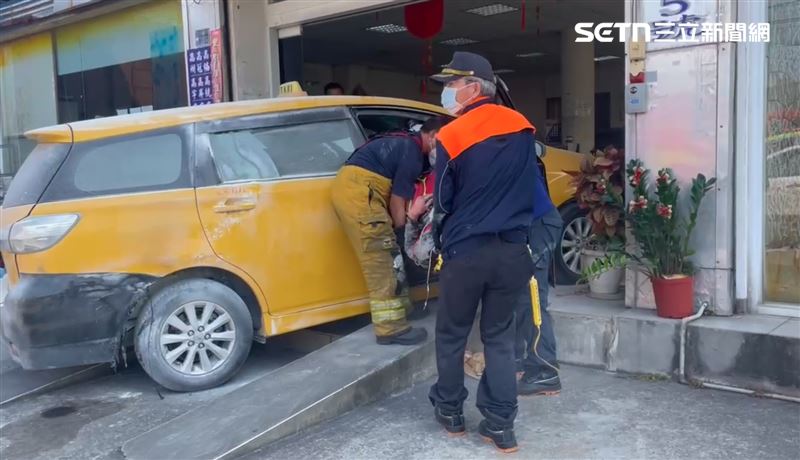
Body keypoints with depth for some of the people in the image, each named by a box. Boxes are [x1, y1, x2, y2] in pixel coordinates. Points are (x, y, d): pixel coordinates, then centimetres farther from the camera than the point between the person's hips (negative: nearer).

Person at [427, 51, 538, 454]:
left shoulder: (451, 137, -10)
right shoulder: (522, 128, 3)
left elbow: (443, 203, -1)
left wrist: (441, 244, 15)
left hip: (466, 251, -4)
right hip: (513, 250, 4)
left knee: (451, 336, 15)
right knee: (500, 337, 13)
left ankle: (450, 412, 28)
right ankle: (500, 425, 14)